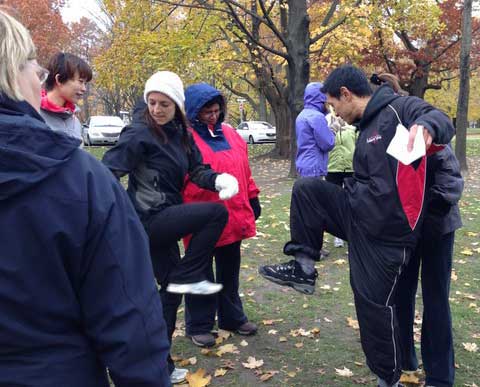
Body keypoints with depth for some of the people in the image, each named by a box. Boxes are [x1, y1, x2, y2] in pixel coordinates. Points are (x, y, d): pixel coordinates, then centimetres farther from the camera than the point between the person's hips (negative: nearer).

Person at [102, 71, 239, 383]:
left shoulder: (180, 133, 9)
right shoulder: (140, 133, -14)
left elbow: (196, 169, 7)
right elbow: (111, 169, -21)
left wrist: (219, 179, -14)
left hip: (163, 220, 8)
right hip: (149, 219, -8)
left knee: (171, 290, 15)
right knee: (217, 212, -17)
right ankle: (188, 277, -6)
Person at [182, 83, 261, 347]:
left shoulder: (230, 134, 11)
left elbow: (244, 169, 16)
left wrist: (253, 199, 16)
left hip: (233, 216, 6)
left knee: (229, 270, 19)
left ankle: (232, 317, 35)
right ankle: (199, 325, 23)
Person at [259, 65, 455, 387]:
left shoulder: (398, 108, -13)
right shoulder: (367, 126, 14)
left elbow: (440, 121, -31)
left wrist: (426, 125, -51)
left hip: (386, 229, -8)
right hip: (358, 213, 8)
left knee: (374, 302, 3)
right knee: (306, 189, -1)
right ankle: (305, 267, 6)